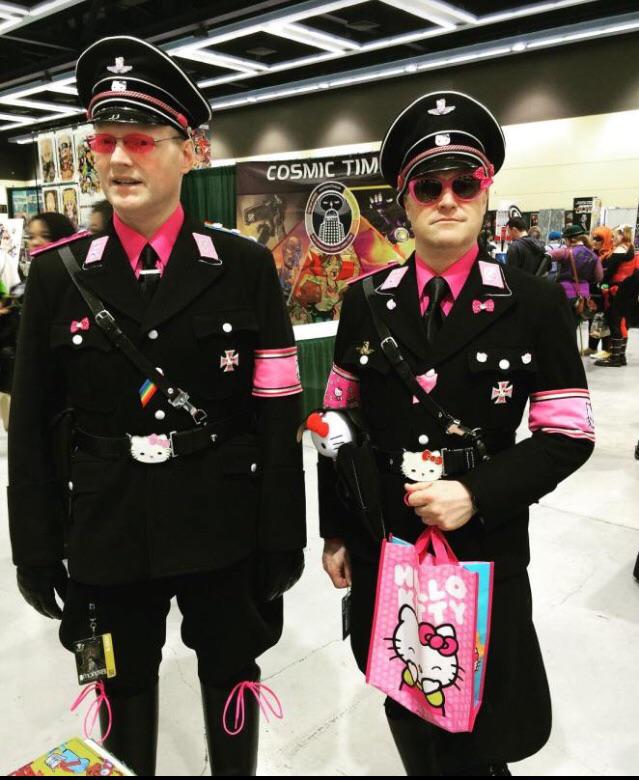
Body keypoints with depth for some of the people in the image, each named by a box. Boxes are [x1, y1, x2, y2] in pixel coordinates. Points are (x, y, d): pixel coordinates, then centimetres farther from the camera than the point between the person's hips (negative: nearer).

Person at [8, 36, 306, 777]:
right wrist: (36, 550, 1)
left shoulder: (245, 268, -6)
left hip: (224, 529, -1)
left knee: (229, 677, 19)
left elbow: (277, 417, -6)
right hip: (107, 535, 2)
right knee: (123, 691, 21)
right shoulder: (58, 273, -2)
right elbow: (31, 426, 1)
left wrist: (283, 538, -5)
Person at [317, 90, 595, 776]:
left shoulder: (535, 304, -6)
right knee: (405, 707, 20)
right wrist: (334, 533, 7)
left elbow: (569, 435, -6)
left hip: (484, 546, -2)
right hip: (380, 542, 2)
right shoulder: (365, 302, 0)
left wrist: (478, 496, -19)